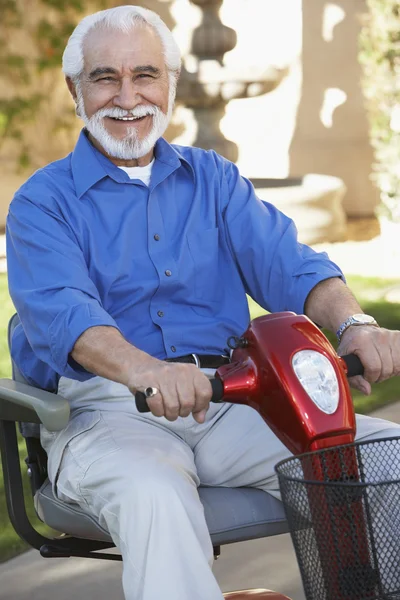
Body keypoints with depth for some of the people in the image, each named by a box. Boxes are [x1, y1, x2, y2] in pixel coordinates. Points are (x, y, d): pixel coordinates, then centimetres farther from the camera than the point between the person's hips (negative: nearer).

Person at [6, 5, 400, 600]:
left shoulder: (213, 178, 19)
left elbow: (284, 262, 2)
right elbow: (60, 310, -14)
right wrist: (145, 370, -36)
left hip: (232, 404, 4)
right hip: (106, 408, -3)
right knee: (154, 496, -38)